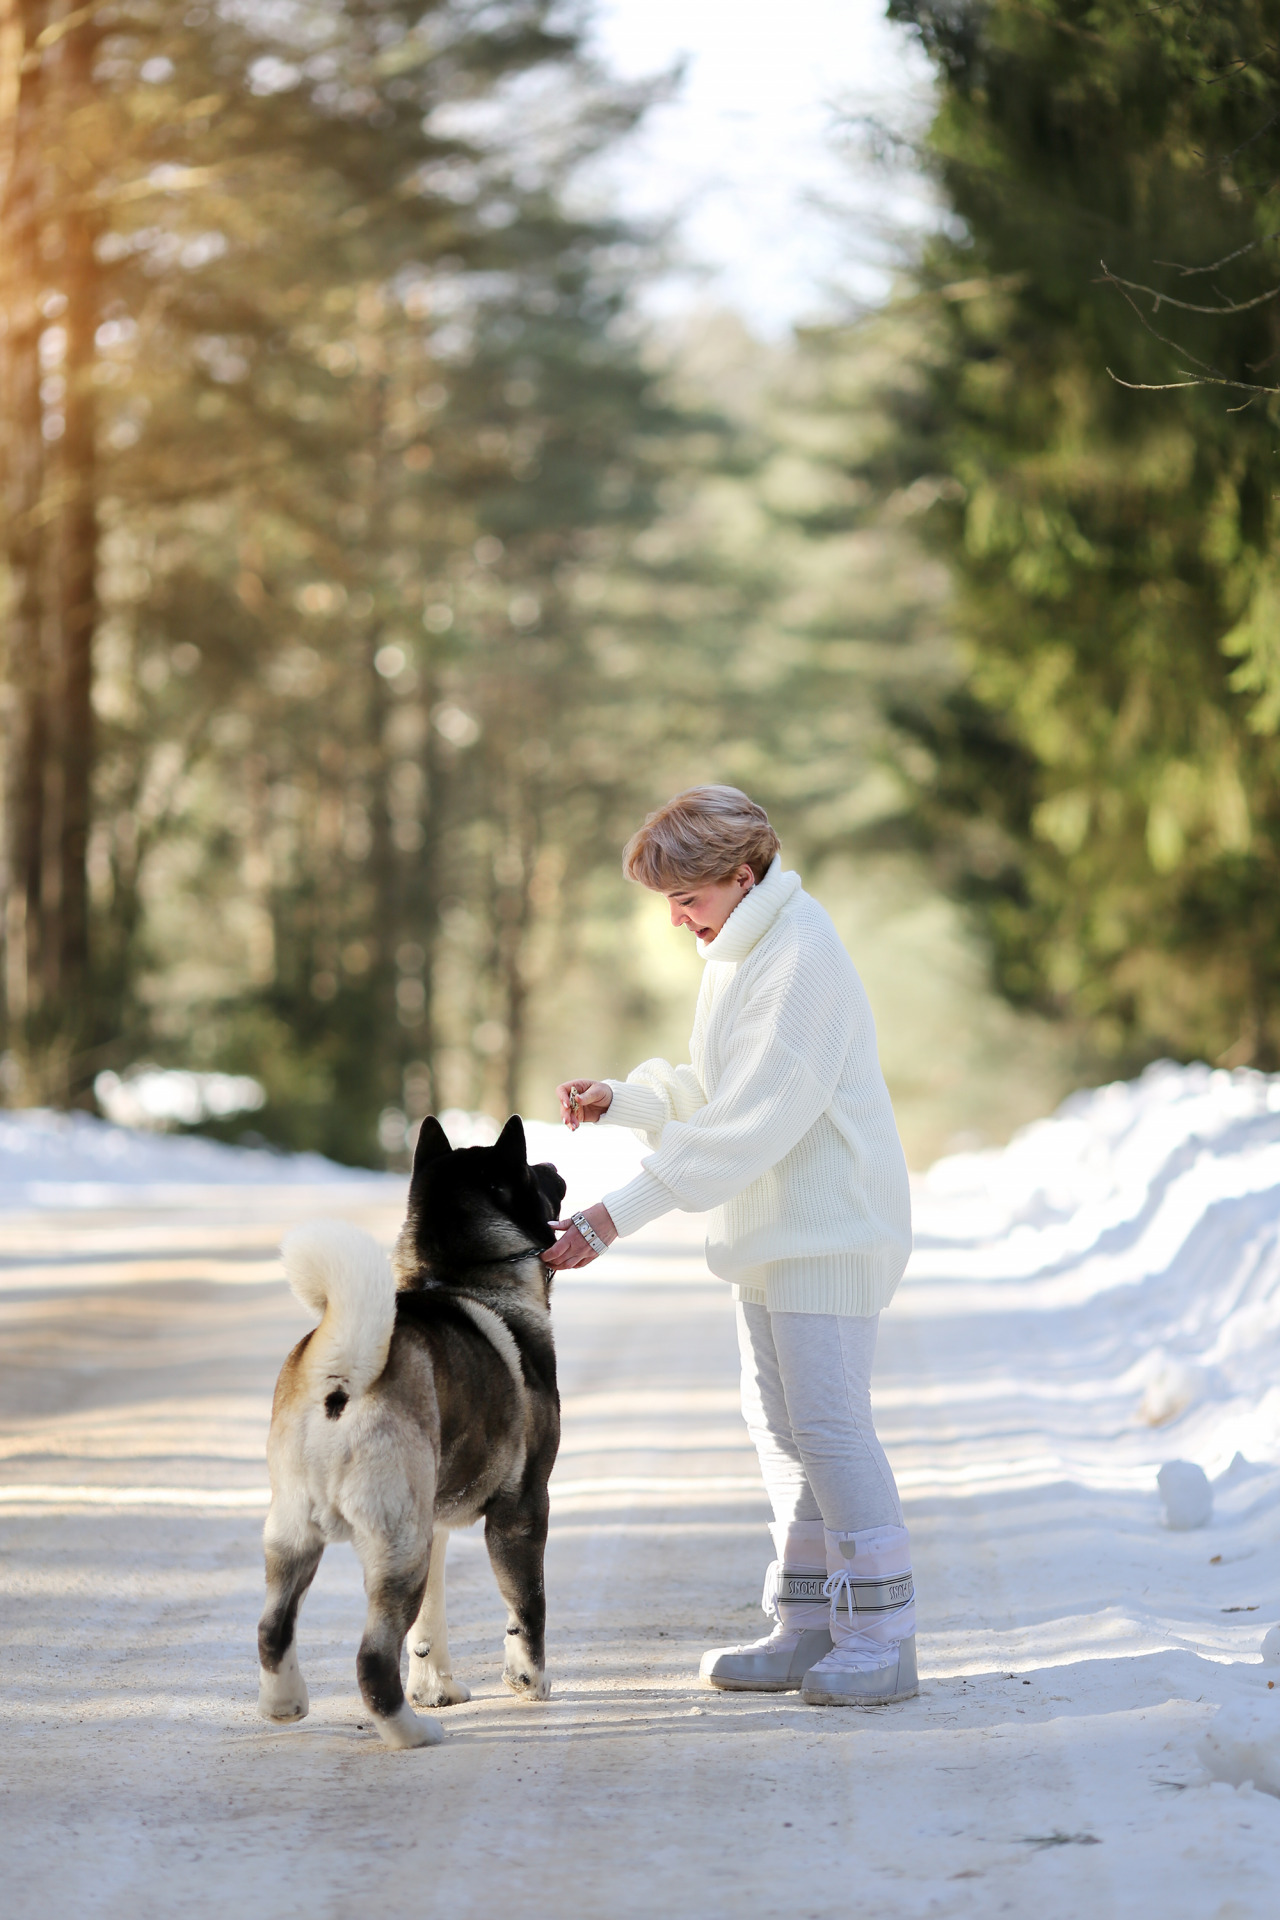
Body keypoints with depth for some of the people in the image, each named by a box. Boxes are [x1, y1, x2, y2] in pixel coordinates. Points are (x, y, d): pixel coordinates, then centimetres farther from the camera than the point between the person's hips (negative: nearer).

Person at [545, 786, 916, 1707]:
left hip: (830, 1229, -10)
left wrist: (623, 1211, -26)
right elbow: (710, 1092, 20)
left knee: (829, 1422, -10)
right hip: (774, 1229, 10)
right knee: (781, 1425, 11)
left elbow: (753, 1119, -26)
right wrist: (620, 1099, 1)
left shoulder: (800, 957, -20)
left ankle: (882, 1639, -4)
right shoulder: (740, 949, 12)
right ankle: (808, 1629, 17)